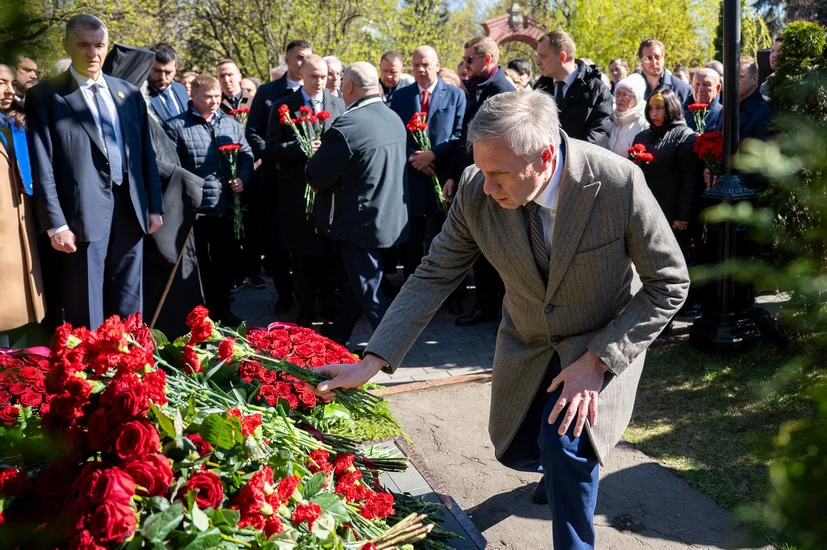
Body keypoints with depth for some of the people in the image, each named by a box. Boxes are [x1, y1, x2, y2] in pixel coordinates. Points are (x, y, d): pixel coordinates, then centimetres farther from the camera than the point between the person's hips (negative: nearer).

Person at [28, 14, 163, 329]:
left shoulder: (129, 93, 12)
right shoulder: (45, 97, -2)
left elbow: (146, 154, 14)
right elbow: (42, 167, -7)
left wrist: (155, 206, 10)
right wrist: (55, 223, -12)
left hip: (131, 211, 5)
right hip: (84, 215, -4)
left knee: (128, 308, 14)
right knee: (87, 315, 3)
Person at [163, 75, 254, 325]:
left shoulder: (232, 124, 9)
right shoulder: (176, 126, -6)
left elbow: (246, 155, 14)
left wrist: (242, 178, -4)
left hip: (226, 208, 5)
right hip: (195, 208, -4)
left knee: (224, 261, 15)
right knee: (199, 264, 7)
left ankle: (222, 309, 29)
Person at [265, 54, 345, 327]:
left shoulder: (339, 104, 7)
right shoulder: (283, 107, 1)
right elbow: (271, 150, -4)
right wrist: (301, 147, -19)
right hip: (298, 191, -1)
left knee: (330, 254, 7)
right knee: (302, 254, 7)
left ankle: (330, 310, 20)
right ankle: (306, 312, 18)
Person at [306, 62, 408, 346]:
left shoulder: (346, 126, -23)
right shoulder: (395, 119, 2)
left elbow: (318, 177, -17)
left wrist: (314, 159, 5)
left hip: (361, 221, -8)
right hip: (392, 215, 8)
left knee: (367, 289, 5)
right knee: (359, 280, 20)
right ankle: (337, 334, 34)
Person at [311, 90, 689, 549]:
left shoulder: (618, 182, -31)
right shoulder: (476, 192, -22)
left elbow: (668, 285, -20)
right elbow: (433, 277, -13)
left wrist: (597, 360, -26)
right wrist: (372, 362, -20)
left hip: (605, 341, -4)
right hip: (528, 341, 4)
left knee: (565, 444, -25)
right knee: (517, 453, 15)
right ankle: (565, 465, 52)